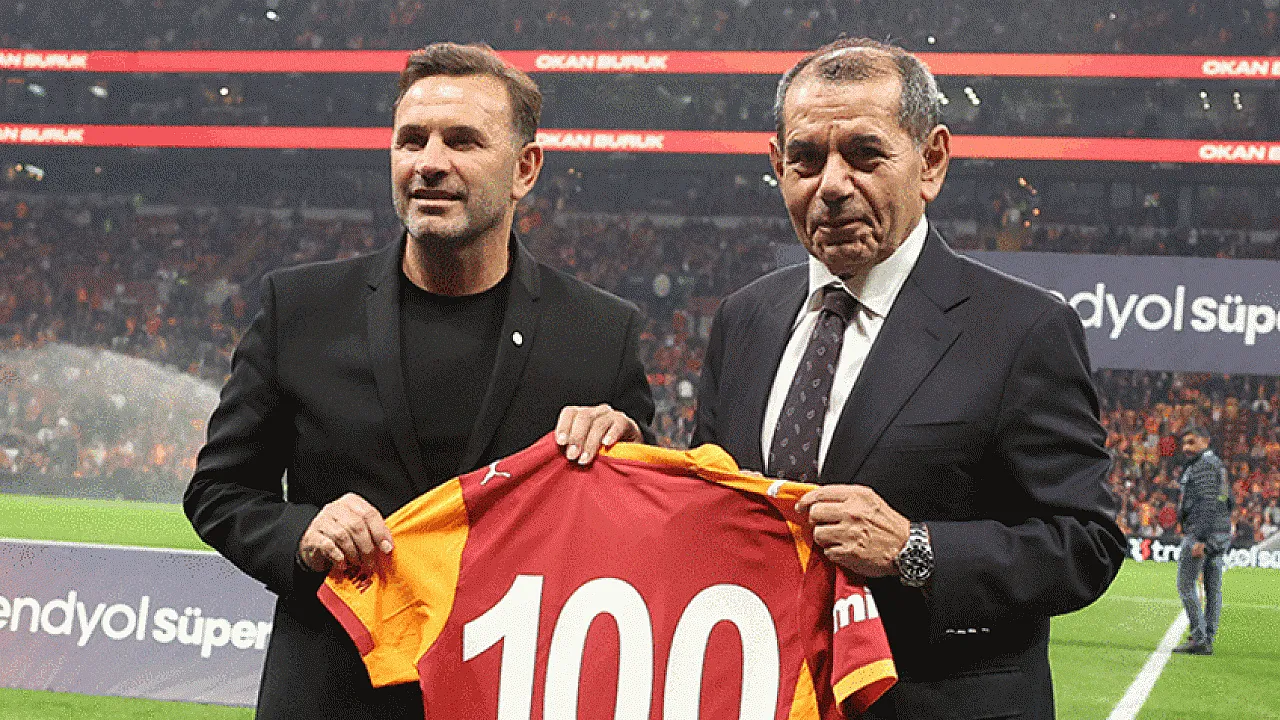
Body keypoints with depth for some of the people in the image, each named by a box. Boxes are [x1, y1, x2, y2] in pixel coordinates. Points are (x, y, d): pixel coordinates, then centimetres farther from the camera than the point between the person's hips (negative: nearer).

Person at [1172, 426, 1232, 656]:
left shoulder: (1204, 466, -12)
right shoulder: (1218, 465, 19)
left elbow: (1207, 503, -21)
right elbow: (1227, 504, 22)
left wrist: (1200, 539, -25)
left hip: (1201, 532, -10)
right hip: (1220, 533, 10)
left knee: (1185, 585, -7)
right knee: (1213, 588, 7)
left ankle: (1199, 638, -12)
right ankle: (1208, 641, 8)